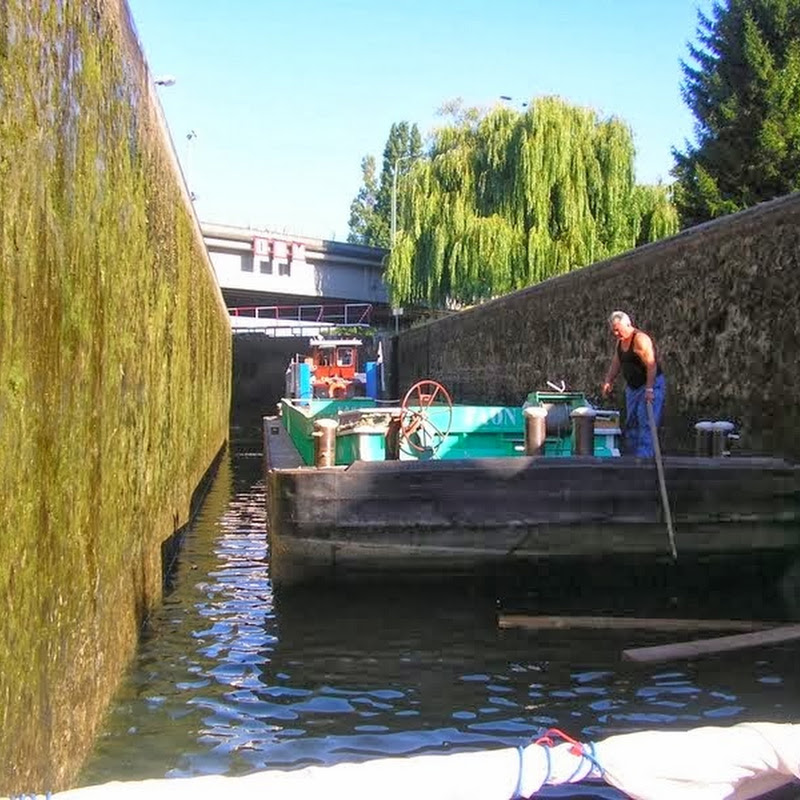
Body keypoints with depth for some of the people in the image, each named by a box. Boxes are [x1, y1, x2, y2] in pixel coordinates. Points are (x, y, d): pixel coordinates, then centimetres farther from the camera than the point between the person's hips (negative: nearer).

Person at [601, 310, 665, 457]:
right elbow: (616, 363, 18)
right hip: (632, 387, 9)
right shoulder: (620, 341, 10)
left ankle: (644, 456, -17)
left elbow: (651, 365, -25)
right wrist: (608, 381, 4)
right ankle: (633, 456, 13)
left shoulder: (640, 339, -19)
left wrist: (649, 389, -30)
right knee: (631, 424, 8)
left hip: (651, 386, -9)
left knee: (645, 424, -14)